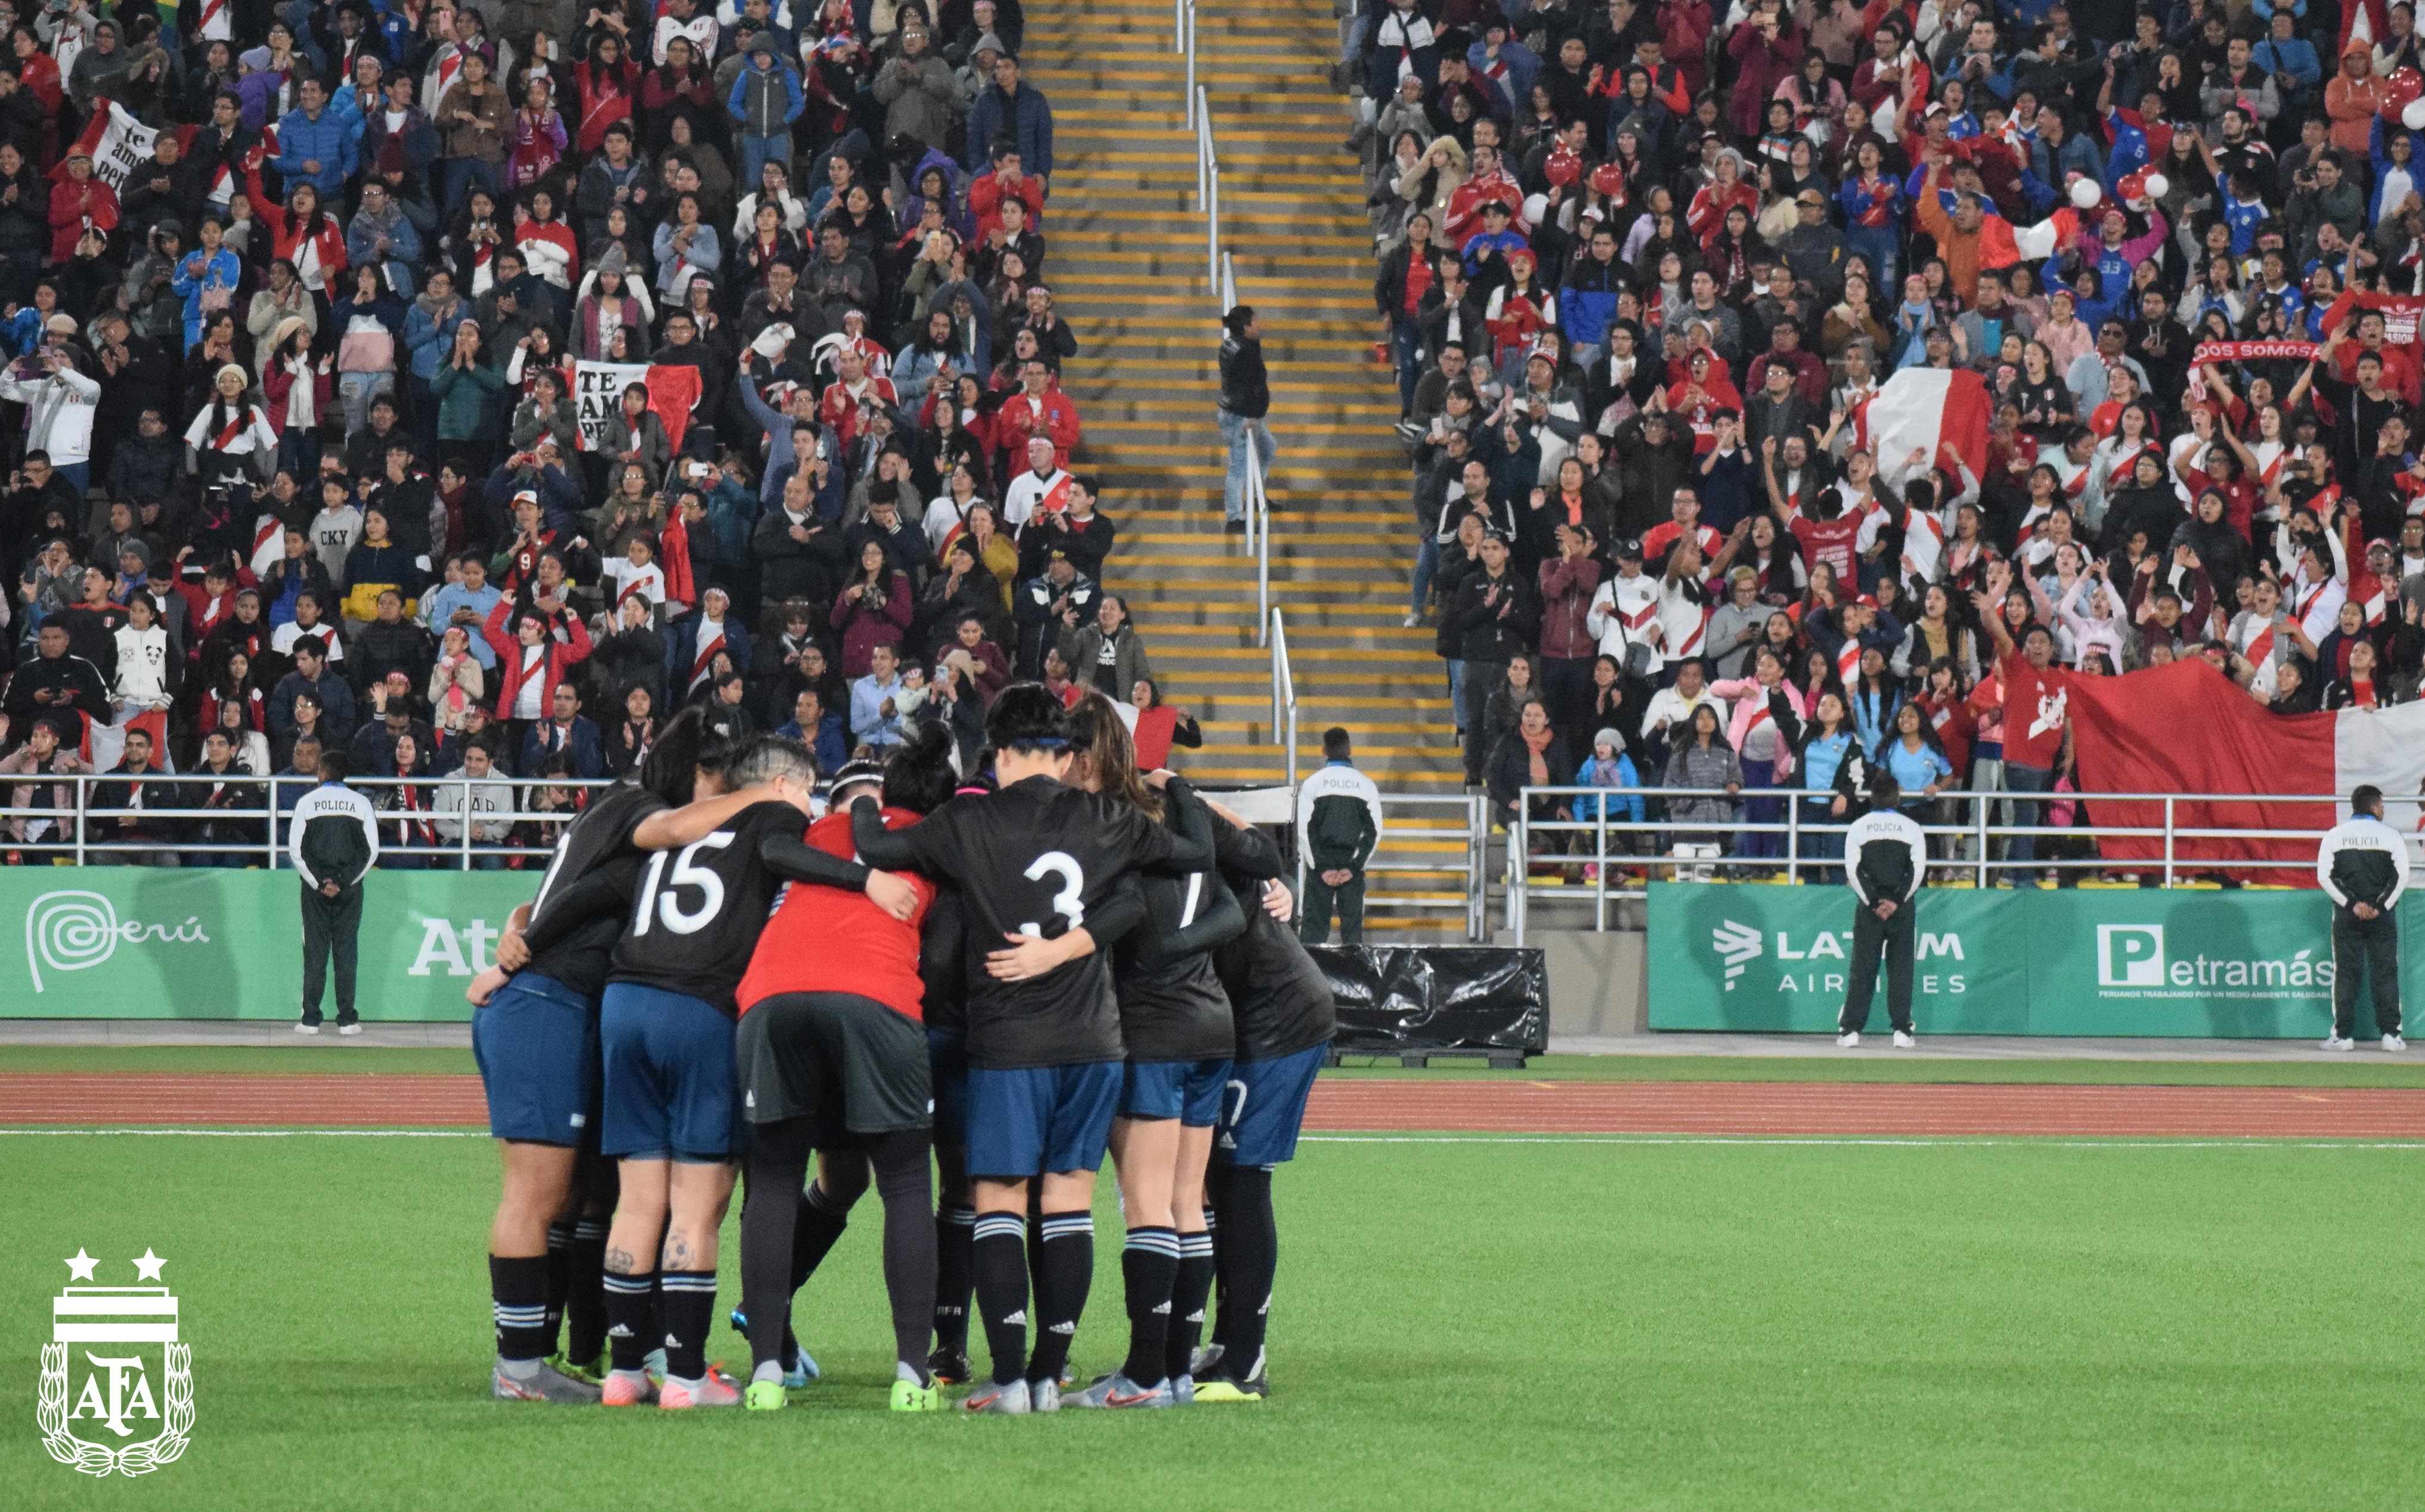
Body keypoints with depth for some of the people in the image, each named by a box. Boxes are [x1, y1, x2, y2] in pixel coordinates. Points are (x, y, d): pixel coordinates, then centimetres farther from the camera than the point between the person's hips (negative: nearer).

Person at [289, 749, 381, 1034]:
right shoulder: (360, 803, 1)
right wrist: (345, 881, -4)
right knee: (346, 951, 2)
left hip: (315, 888, -1)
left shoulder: (308, 802, -1)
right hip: (350, 888, 1)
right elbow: (372, 851, -2)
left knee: (315, 951, 2)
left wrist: (319, 883, -5)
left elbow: (296, 850, -5)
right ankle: (347, 1019, 0)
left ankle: (311, 1019, 0)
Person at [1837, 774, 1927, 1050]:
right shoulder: (1911, 828, 4)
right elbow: (1918, 870, -4)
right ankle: (1902, 1030, -3)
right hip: (1902, 908, 0)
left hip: (1869, 906, 0)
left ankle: (1851, 1029, -3)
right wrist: (1896, 902, -8)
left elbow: (1853, 870, -5)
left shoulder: (1858, 828, 3)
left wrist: (1873, 902, -7)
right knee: (1901, 968, 3)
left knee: (1862, 968, 2)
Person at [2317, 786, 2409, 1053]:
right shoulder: (2390, 835, 0)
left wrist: (2352, 904, -6)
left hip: (2347, 916, 1)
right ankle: (2390, 1034, -1)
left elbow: (2324, 876, -3)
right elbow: (2402, 877, -7)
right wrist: (2380, 907, -6)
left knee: (2345, 973, 3)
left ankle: (2344, 1035, -1)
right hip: (2383, 916, -1)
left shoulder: (2334, 835, 3)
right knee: (2386, 973, 3)